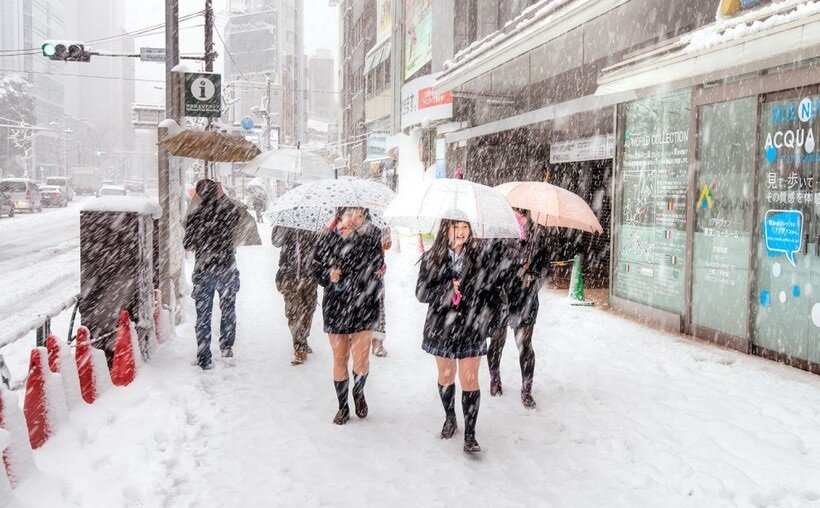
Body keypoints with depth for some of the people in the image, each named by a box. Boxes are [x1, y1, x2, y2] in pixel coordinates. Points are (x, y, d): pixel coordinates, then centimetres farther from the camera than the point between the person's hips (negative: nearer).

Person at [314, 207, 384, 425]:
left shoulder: (372, 236, -3)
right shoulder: (326, 238, 1)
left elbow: (375, 265, -15)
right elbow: (317, 268, 6)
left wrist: (351, 239, -19)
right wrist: (329, 276, -15)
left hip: (363, 304, -1)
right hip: (335, 306, 1)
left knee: (361, 360, -4)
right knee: (340, 359, 9)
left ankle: (358, 392, 29)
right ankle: (343, 405, 27)